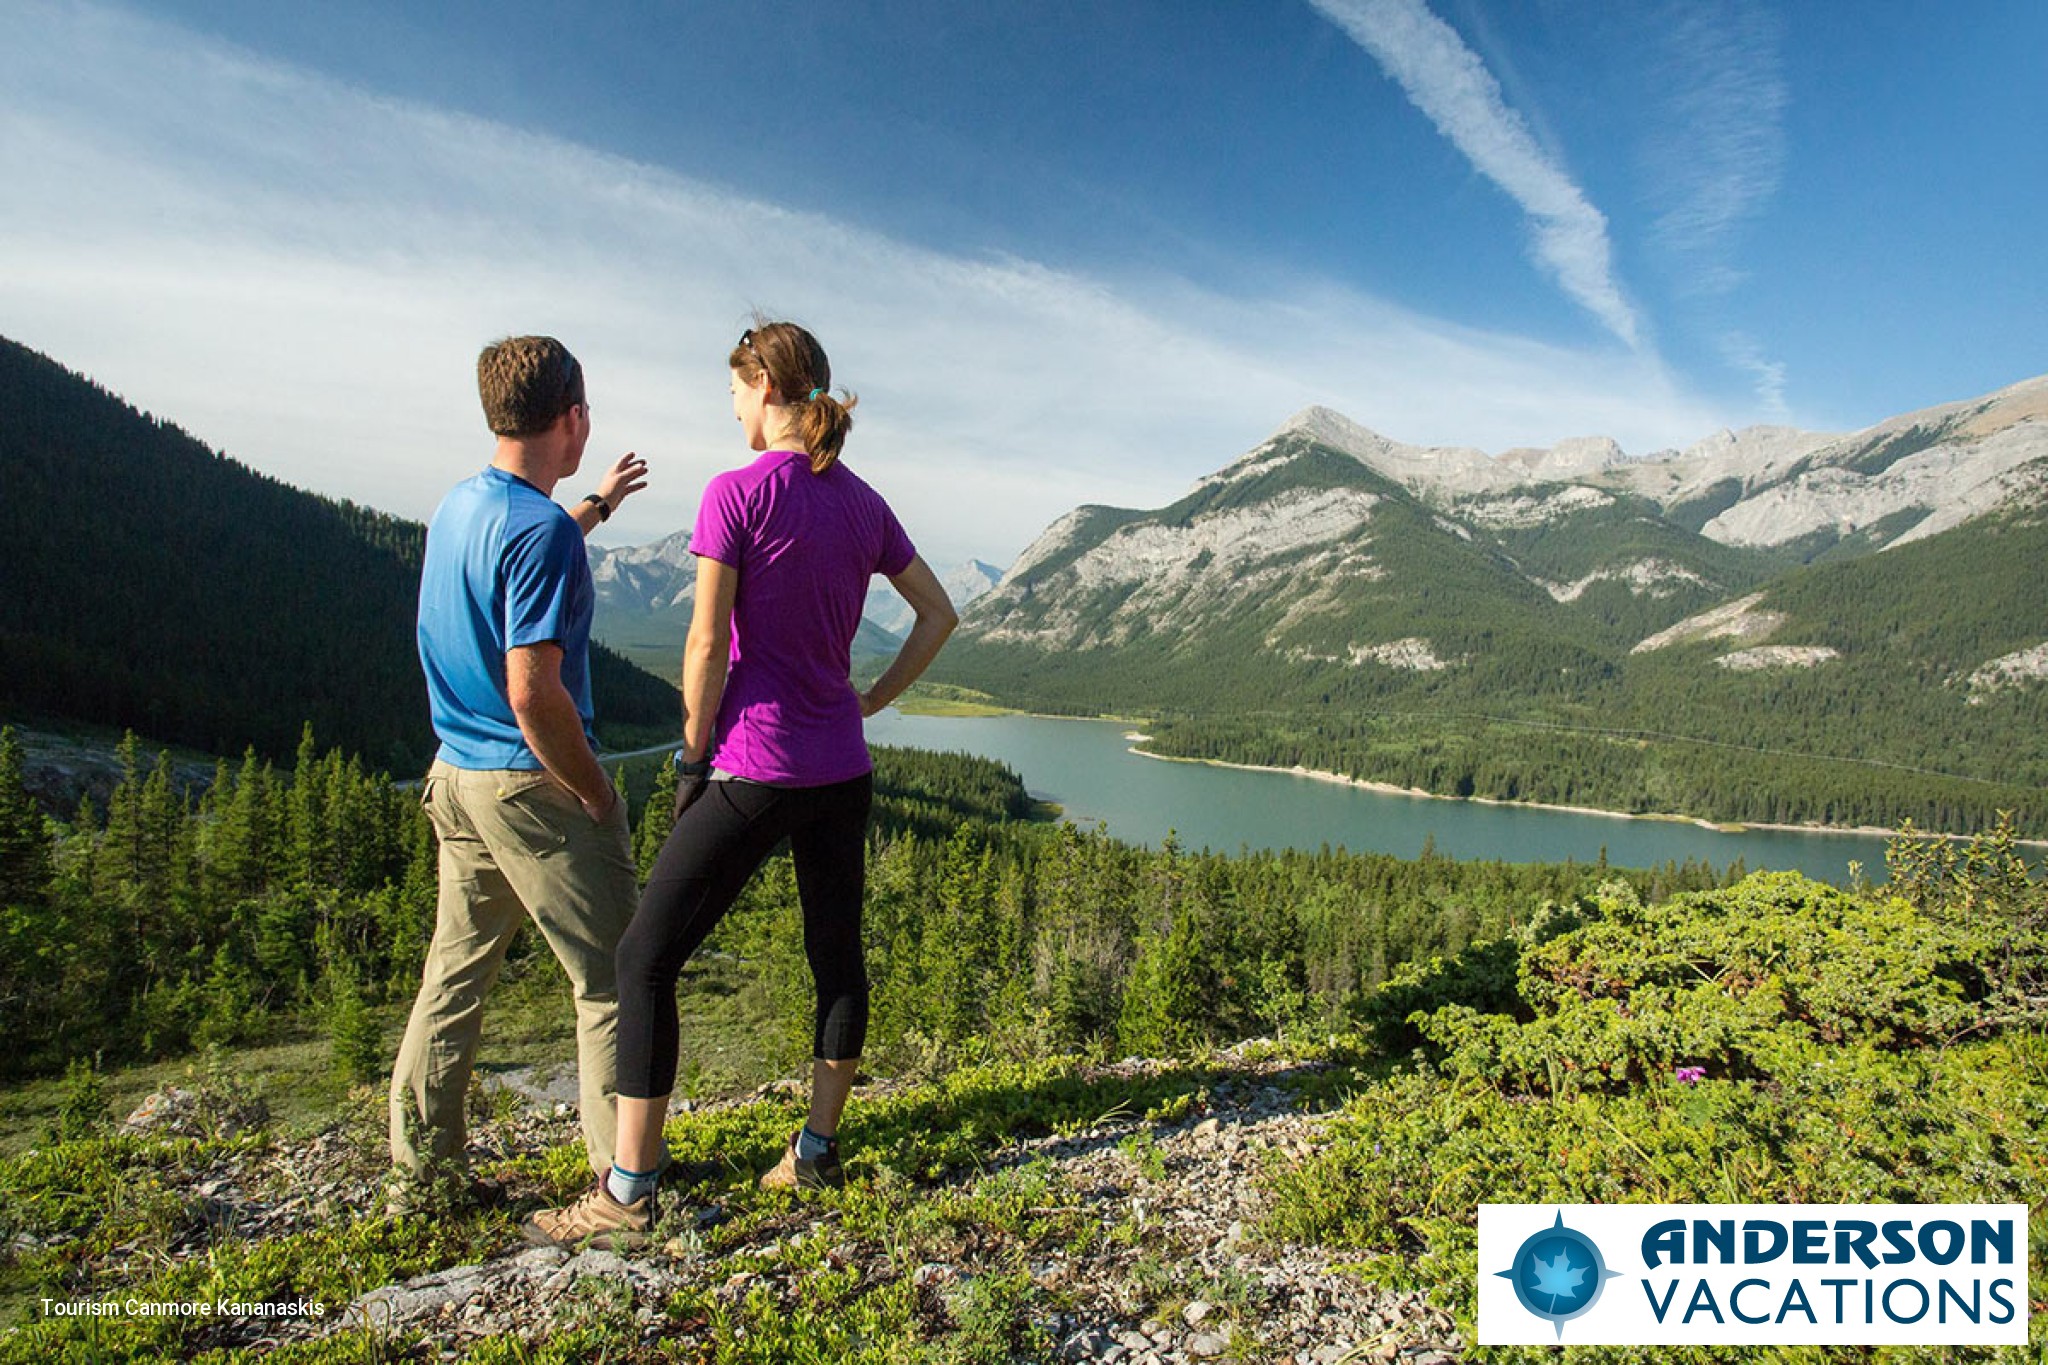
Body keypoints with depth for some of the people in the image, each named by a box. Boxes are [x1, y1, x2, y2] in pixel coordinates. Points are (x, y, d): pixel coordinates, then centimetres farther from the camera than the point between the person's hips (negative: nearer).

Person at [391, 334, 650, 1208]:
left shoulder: (459, 506, 8)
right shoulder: (543, 532, -20)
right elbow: (532, 691, -25)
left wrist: (599, 505, 42)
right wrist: (596, 795, -14)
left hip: (458, 775, 9)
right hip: (531, 784, -9)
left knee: (454, 974, 17)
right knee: (611, 979, 3)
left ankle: (419, 1169, 29)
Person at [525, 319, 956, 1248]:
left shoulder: (737, 493, -11)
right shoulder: (862, 504, 8)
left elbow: (707, 644, -13)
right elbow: (938, 613, 13)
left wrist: (694, 755, -2)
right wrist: (873, 699, 14)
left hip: (754, 769, -7)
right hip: (842, 767, 7)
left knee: (645, 960, 5)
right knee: (837, 956, 16)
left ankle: (627, 1196, 11)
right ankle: (815, 1151, 30)